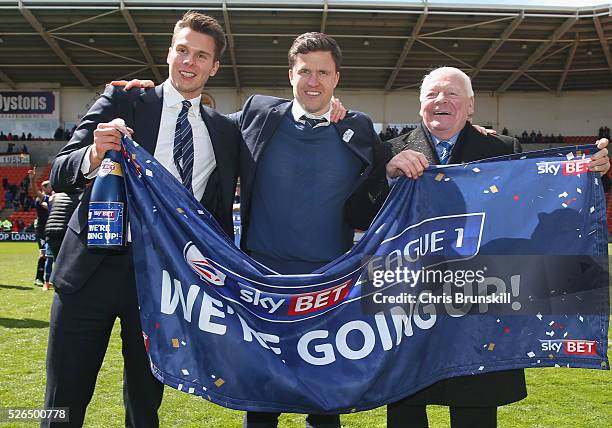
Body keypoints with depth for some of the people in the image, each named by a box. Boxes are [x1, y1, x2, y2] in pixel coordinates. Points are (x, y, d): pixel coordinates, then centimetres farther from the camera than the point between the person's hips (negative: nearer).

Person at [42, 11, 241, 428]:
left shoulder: (226, 132, 10)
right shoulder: (121, 102, 4)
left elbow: (222, 215, 13)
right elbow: (61, 174, -2)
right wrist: (96, 153, -22)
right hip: (96, 266, -1)